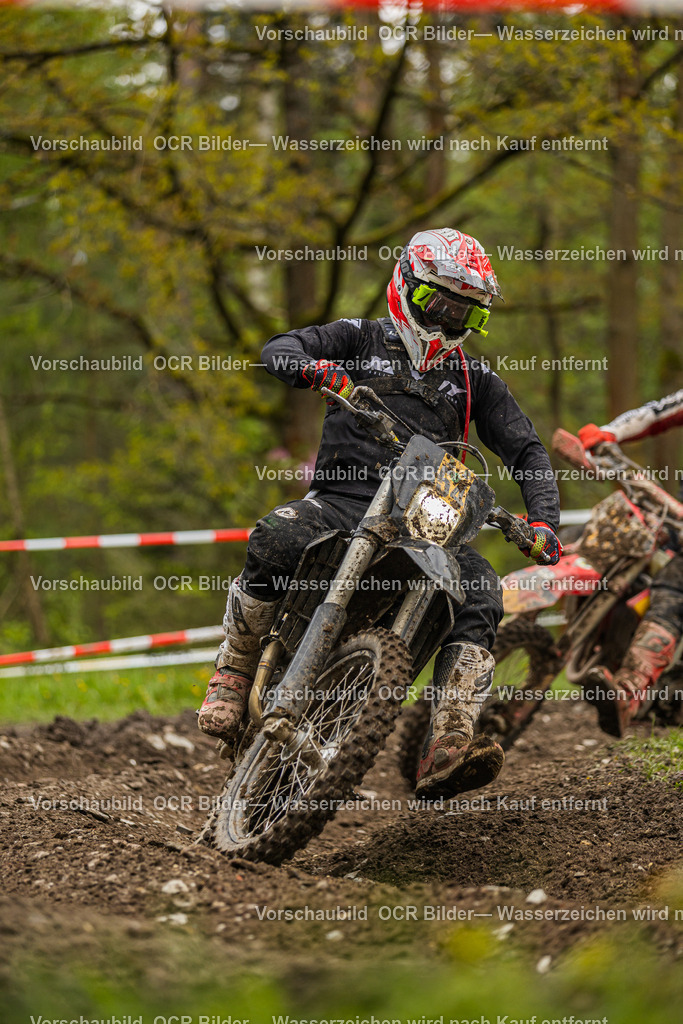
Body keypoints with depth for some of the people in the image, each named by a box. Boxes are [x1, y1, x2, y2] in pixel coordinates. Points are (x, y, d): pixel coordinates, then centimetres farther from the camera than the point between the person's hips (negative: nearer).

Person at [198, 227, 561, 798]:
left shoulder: (474, 380, 20)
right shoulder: (361, 340, 13)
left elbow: (526, 450, 17)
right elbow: (278, 349, -3)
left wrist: (543, 520, -2)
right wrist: (317, 368, -28)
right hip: (343, 500, -2)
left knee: (481, 595, -26)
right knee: (276, 542, -35)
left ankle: (446, 754, -36)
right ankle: (234, 671, -12)